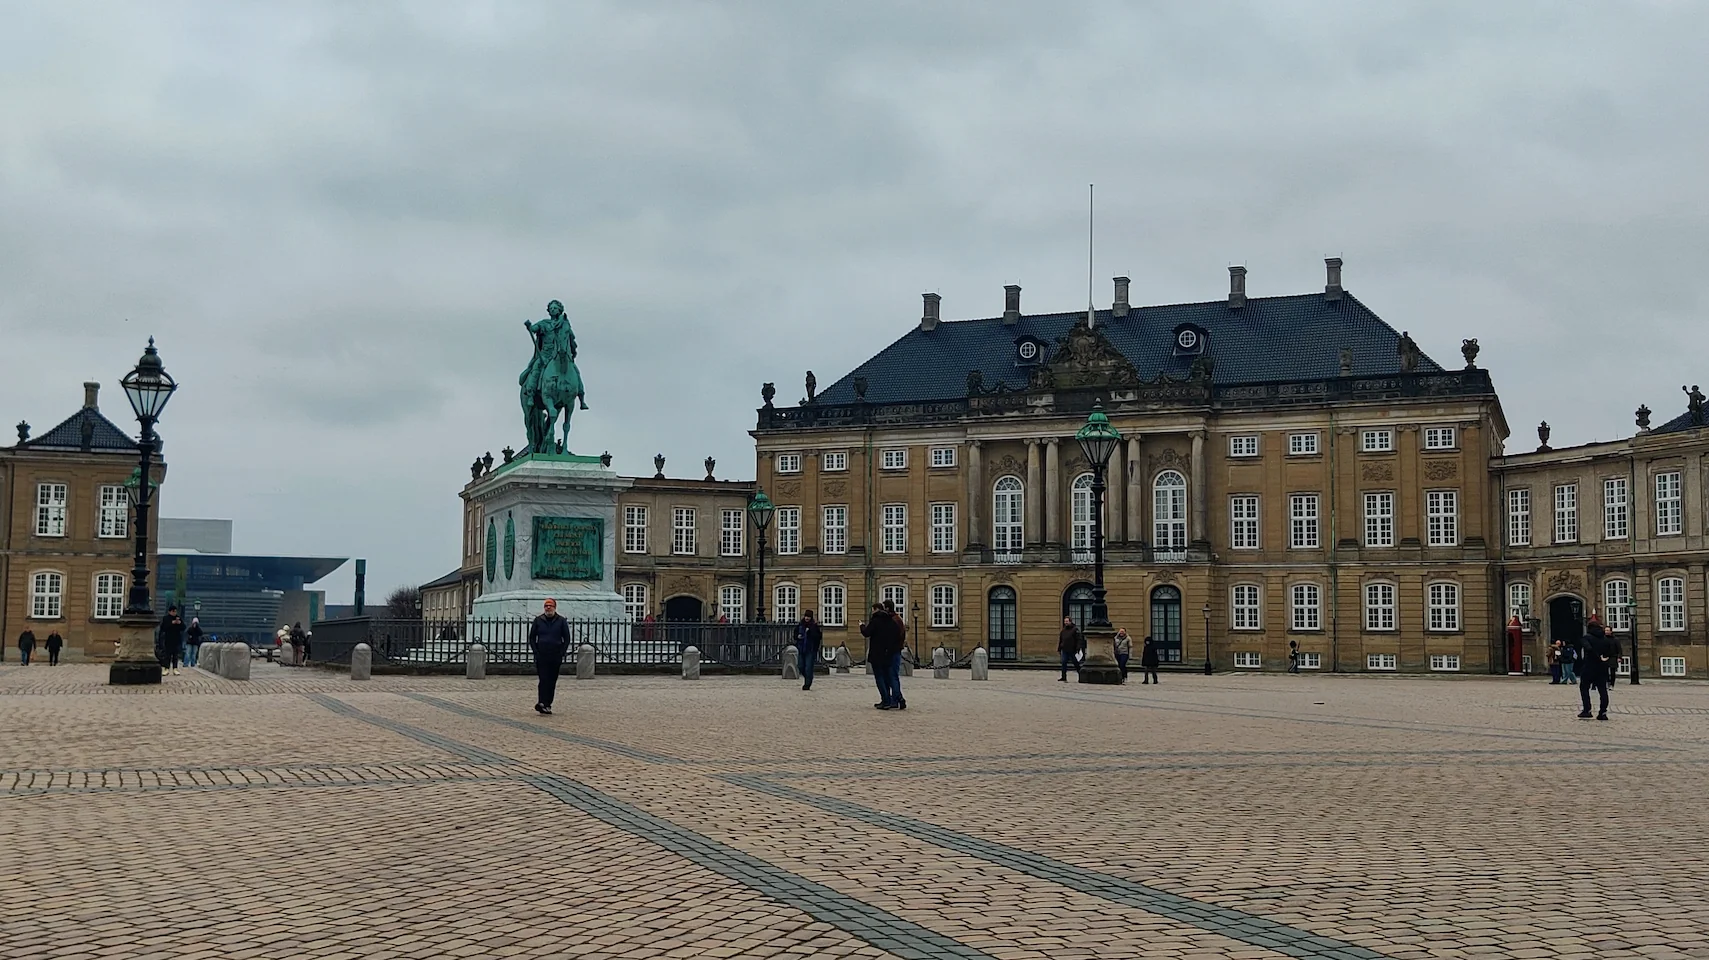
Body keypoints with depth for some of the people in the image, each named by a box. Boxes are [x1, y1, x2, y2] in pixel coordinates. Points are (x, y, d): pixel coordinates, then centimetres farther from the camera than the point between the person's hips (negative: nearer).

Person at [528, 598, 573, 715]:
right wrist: (536, 652, -2)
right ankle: (542, 703, -17)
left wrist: (561, 653, -3)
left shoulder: (561, 621, 4)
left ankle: (548, 704, 11)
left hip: (555, 657, 1)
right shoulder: (538, 620, 5)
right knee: (543, 680, -11)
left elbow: (566, 639, 6)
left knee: (552, 682, 4)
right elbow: (531, 638, 9)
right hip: (541, 657, -1)